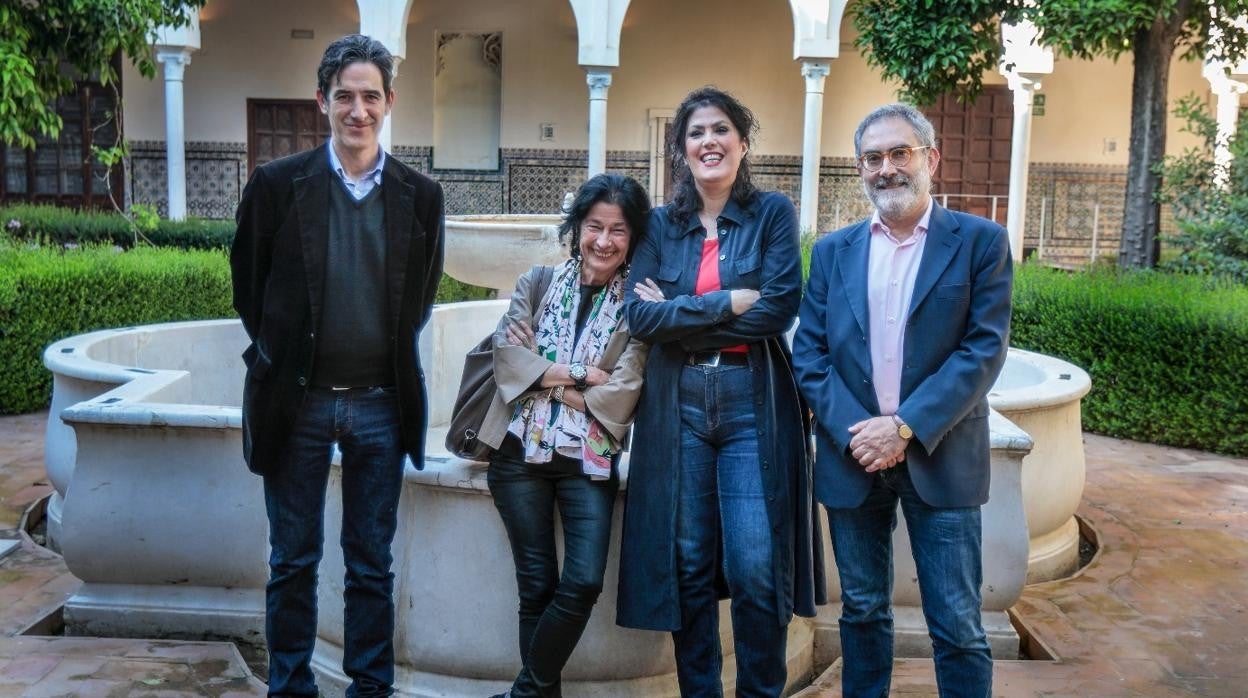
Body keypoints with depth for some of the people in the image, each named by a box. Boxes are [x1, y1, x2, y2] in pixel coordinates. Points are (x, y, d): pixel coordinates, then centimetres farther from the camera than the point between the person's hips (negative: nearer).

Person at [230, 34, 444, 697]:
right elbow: (248, 283, 7)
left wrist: (389, 355, 6)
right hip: (297, 400, -1)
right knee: (293, 561, 10)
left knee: (372, 563, 10)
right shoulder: (277, 183, -3)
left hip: (381, 403, 1)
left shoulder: (421, 195, 1)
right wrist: (280, 354, 5)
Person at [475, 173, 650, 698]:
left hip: (589, 461, -1)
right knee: (537, 585, 6)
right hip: (521, 453, 1)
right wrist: (578, 373, -12)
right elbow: (507, 355, -6)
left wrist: (542, 373, -6)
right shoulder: (539, 283, 7)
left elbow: (619, 396, -8)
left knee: (584, 582, -9)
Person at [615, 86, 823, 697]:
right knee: (688, 566, 7)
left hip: (753, 403, -2)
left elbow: (780, 308, -10)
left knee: (755, 570, -4)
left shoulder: (773, 213, 3)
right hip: (678, 408, 2)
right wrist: (729, 302, -12)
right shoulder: (661, 225, 10)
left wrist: (678, 313, -8)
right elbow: (638, 316, -4)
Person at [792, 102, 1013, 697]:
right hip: (852, 457, 3)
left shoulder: (980, 242, -1)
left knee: (957, 626, 2)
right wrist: (854, 431, -12)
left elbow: (985, 350, -9)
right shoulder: (833, 252, 8)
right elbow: (808, 353, 3)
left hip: (940, 459, -3)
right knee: (862, 612, 14)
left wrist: (905, 427, -17)